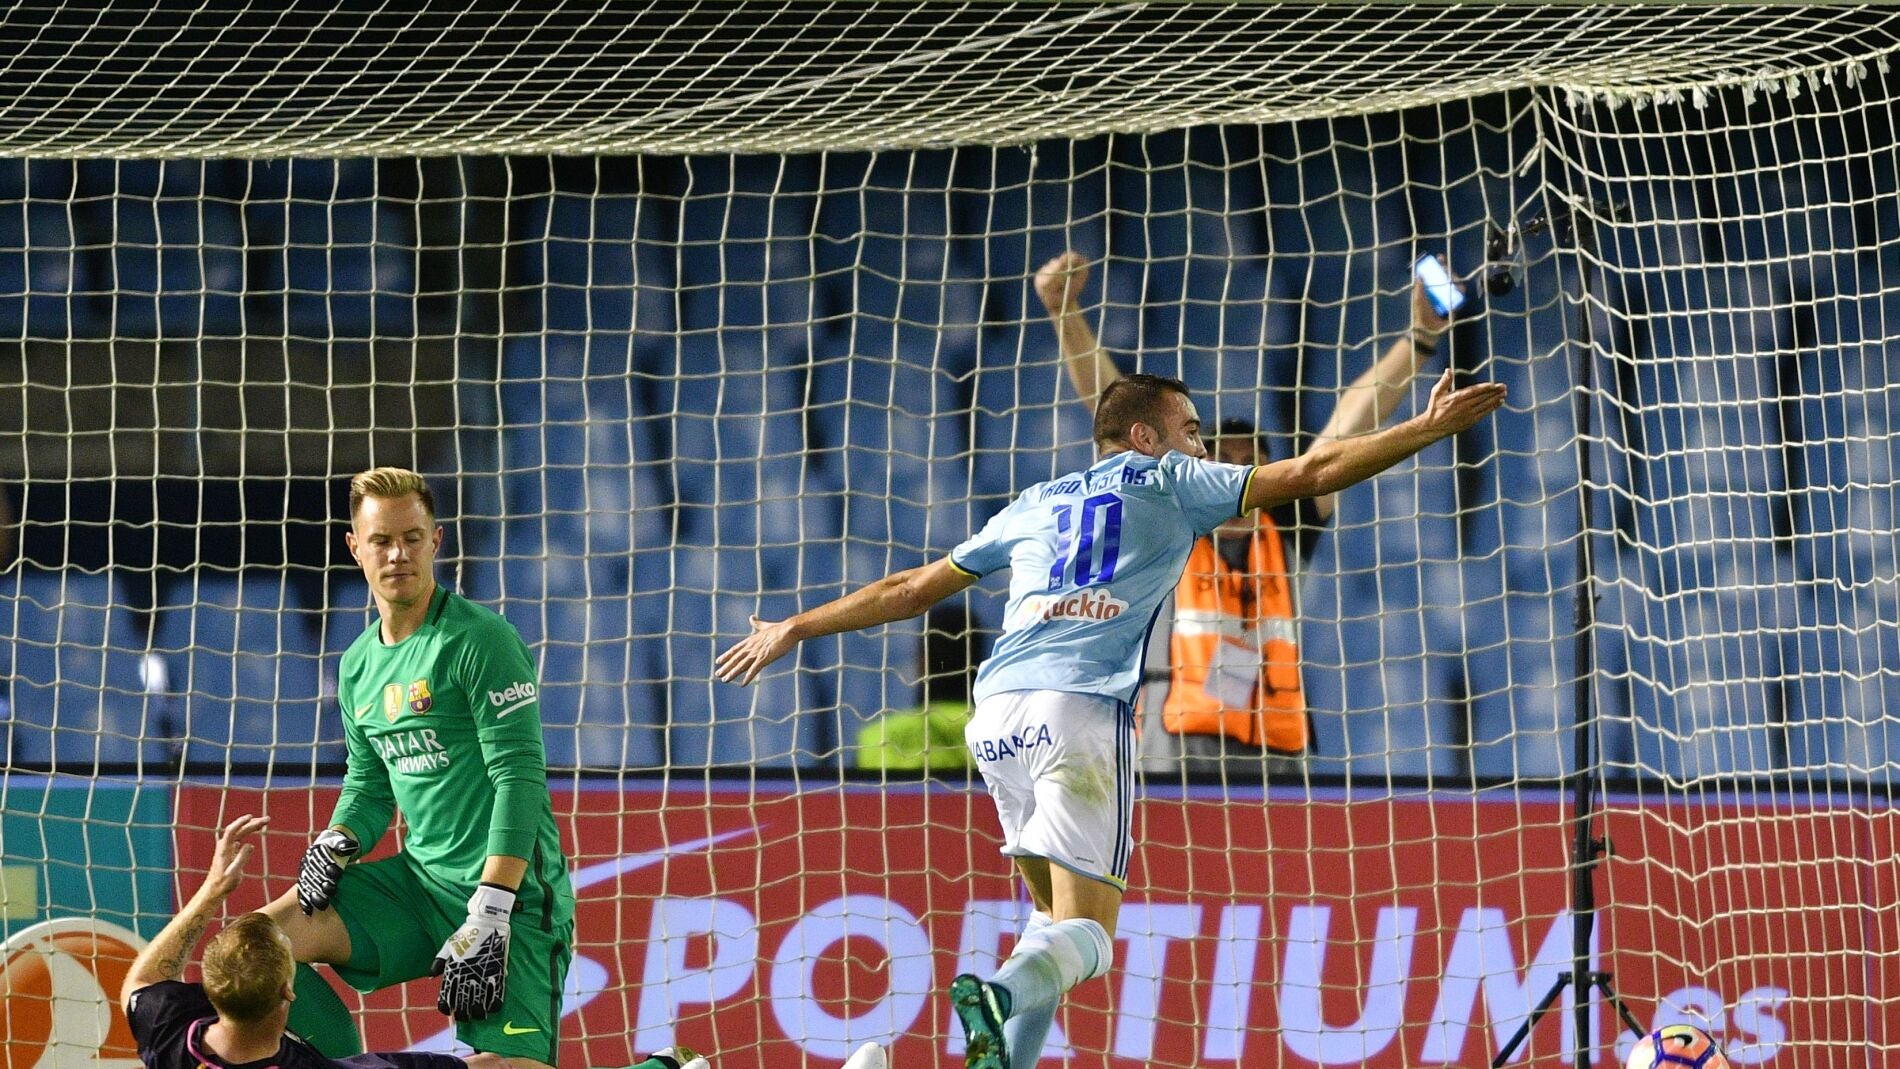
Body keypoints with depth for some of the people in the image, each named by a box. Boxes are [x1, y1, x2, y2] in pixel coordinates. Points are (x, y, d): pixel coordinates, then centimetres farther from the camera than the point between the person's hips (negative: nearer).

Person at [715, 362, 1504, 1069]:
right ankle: (1005, 994, -40)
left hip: (998, 717, 5)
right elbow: (1310, 473, 9)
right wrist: (1429, 428, 14)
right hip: (1083, 713, -5)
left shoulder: (1034, 505, 27)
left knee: (1055, 914, 18)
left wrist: (794, 630, 40)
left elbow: (912, 589, 30)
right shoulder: (1171, 483, 15)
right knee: (1085, 932, -9)